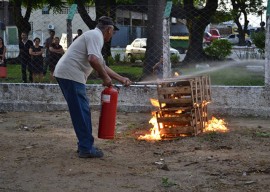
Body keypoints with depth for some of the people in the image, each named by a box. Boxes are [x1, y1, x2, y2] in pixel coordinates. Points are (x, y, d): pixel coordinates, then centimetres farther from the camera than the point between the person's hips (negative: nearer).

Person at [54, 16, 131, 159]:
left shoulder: (94, 36, 25)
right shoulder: (96, 36, -8)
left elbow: (102, 66, 29)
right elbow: (93, 60, -24)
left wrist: (122, 79, 27)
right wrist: (105, 77, -10)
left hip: (65, 74, 10)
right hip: (71, 74, -10)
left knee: (82, 112, 16)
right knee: (82, 112, -6)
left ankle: (84, 145, 23)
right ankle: (86, 148, -2)